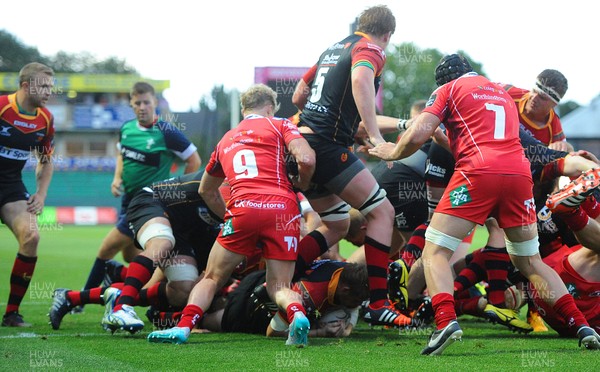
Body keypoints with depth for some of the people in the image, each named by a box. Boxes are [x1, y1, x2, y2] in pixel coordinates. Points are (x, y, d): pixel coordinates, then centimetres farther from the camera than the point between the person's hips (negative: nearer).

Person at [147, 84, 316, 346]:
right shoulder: (279, 125, 17)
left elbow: (206, 190, 41)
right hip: (282, 208, -1)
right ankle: (297, 314, -24)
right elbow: (306, 159, -1)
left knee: (212, 279, 12)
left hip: (242, 209, 1)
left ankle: (183, 326, -10)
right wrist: (301, 185, 19)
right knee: (279, 285, 8)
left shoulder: (226, 140, 29)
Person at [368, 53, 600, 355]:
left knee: (435, 252, 0)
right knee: (530, 261, 18)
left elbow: (416, 136, 5)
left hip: (479, 171, -5)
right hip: (520, 171, 5)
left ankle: (446, 320, -25)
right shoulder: (503, 93, 32)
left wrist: (392, 152, 25)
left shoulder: (448, 89, 15)